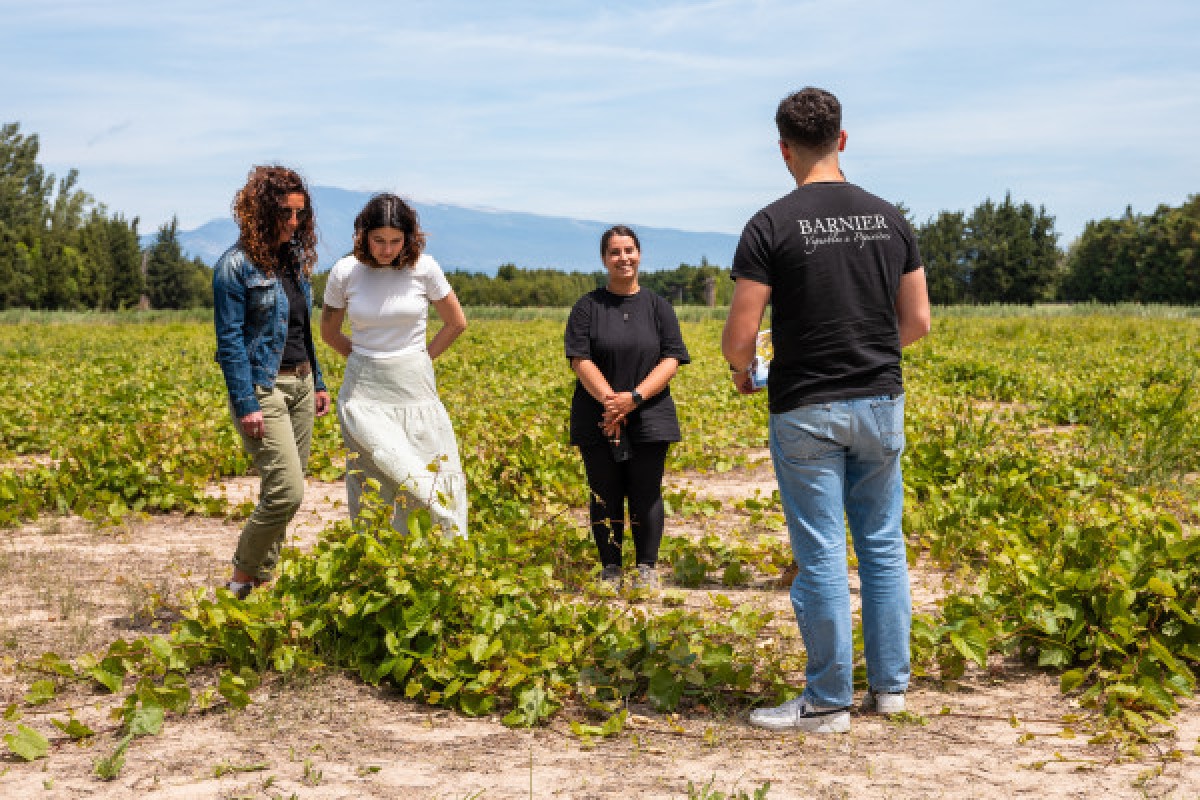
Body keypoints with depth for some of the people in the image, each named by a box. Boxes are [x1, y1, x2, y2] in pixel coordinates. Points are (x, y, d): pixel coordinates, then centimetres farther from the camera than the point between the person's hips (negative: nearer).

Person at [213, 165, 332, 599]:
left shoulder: (294, 256, 11)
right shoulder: (235, 265, -12)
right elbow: (230, 340, -13)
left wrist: (318, 382, 18)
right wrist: (246, 406, -18)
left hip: (300, 383, 8)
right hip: (262, 387, -8)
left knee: (285, 492, 8)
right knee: (286, 492, -14)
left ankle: (262, 579, 18)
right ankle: (241, 580, 3)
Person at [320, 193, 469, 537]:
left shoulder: (423, 268, -5)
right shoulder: (345, 272, -3)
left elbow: (456, 322, 8)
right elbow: (329, 332, 13)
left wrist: (424, 357, 4)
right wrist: (364, 358, 6)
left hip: (415, 389, 0)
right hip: (365, 391, 0)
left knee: (435, 482, -2)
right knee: (372, 485, -1)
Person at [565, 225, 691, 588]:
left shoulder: (658, 306, 6)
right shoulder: (588, 307, 3)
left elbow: (671, 360, -1)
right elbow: (580, 360, -5)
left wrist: (634, 398, -15)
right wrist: (610, 402, -19)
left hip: (649, 419, 0)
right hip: (599, 420, 0)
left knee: (646, 496, 2)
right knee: (605, 497, 4)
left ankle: (647, 569, 11)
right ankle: (610, 570, 13)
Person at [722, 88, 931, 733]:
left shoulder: (771, 226, -10)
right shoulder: (889, 219, 4)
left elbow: (739, 335, -13)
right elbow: (918, 322, 7)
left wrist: (742, 372, 9)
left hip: (806, 410, -4)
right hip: (880, 402, 5)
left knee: (821, 555, 1)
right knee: (882, 545, 15)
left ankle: (828, 700, 9)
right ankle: (890, 684, 22)